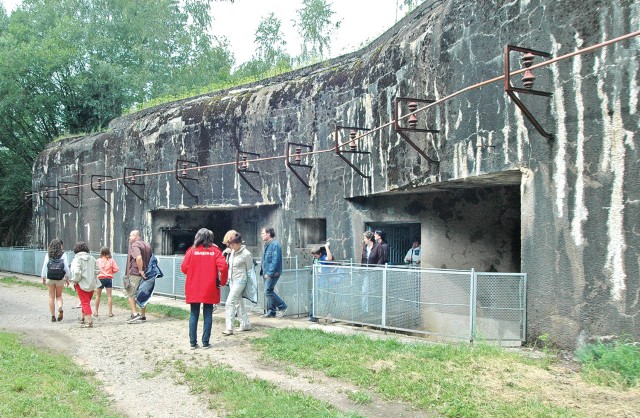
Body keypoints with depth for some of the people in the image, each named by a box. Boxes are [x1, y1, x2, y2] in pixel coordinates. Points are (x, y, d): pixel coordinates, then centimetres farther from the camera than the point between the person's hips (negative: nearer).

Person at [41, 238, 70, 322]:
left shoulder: (48, 255, 0)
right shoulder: (63, 254, -4)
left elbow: (44, 266, 1)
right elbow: (66, 267, -4)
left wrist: (43, 277, 12)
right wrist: (67, 278, 5)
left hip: (50, 278, 1)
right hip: (60, 278, -1)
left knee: (51, 297, 10)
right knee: (59, 296, 14)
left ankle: (53, 316, 11)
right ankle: (60, 308, -15)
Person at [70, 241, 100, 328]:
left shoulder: (77, 258, -13)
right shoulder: (91, 258, 4)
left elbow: (77, 272, -22)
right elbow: (97, 270, 6)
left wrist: (75, 281, -7)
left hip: (82, 284, -6)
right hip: (92, 284, 6)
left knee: (85, 302, -2)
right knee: (87, 302, 19)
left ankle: (89, 321, -6)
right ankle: (83, 318, 34)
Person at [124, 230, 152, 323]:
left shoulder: (134, 245, -12)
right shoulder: (147, 245, 15)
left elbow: (139, 257, -29)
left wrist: (140, 270, -23)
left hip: (135, 274, -8)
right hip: (145, 275, 8)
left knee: (129, 293, 1)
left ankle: (135, 314, -8)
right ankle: (143, 316, 18)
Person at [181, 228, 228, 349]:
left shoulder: (192, 250, -2)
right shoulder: (214, 251, -3)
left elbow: (184, 268, -3)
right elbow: (223, 266, -13)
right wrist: (222, 281, 2)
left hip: (194, 289, 1)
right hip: (209, 289, -1)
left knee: (194, 315, 9)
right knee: (208, 315, 7)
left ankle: (193, 342, 9)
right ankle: (205, 342, 6)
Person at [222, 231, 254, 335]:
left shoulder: (246, 254, -15)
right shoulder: (232, 251, 5)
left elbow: (249, 270, -6)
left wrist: (247, 282, -2)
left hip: (240, 281, -8)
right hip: (232, 280, 8)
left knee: (229, 303, -13)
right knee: (239, 302, 14)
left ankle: (229, 328, -11)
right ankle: (246, 324, 24)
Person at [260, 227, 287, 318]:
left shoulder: (275, 245, -15)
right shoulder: (267, 244, 16)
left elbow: (275, 261, -22)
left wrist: (269, 273, -23)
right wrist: (263, 271, 16)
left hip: (272, 273, -10)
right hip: (267, 273, 10)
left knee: (268, 291, -12)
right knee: (269, 292, 11)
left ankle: (282, 307, 0)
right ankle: (271, 312, 17)